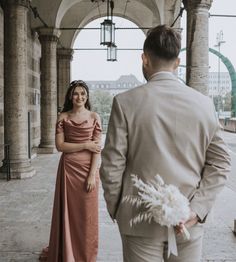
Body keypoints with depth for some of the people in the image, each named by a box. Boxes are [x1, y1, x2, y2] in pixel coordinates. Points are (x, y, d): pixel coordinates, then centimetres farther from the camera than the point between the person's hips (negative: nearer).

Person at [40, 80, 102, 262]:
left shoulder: (94, 117, 0)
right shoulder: (63, 117, 2)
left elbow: (97, 149, -4)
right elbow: (60, 145, -5)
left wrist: (92, 175, -11)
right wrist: (85, 145, -13)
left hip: (88, 169, 0)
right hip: (68, 169, 1)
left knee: (87, 212, 7)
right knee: (68, 210, 8)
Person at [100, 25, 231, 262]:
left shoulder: (125, 102, -11)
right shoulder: (204, 103, -3)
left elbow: (112, 165, -10)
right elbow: (220, 163, -2)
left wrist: (115, 209, 4)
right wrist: (196, 210, -4)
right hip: (189, 224, 3)